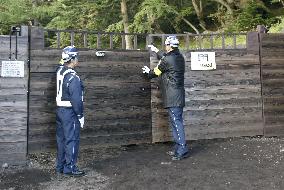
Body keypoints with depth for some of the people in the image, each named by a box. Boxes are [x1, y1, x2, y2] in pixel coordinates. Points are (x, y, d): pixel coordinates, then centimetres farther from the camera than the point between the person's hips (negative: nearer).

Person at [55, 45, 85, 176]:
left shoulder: (60, 70, 4)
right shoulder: (73, 77, -21)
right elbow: (76, 99, -21)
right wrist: (80, 116, -15)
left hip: (60, 110, 9)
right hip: (70, 112, -9)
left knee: (61, 138, 16)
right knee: (72, 140, 0)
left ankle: (60, 166, 26)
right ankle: (70, 168, 7)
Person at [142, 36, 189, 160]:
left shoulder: (167, 60, -14)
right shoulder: (179, 57, 12)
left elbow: (155, 73, 0)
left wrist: (148, 71, 22)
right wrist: (156, 50, 44)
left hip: (172, 96, -9)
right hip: (179, 94, 9)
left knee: (176, 122, -8)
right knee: (176, 121, 13)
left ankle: (182, 151, -7)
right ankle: (177, 149, 21)